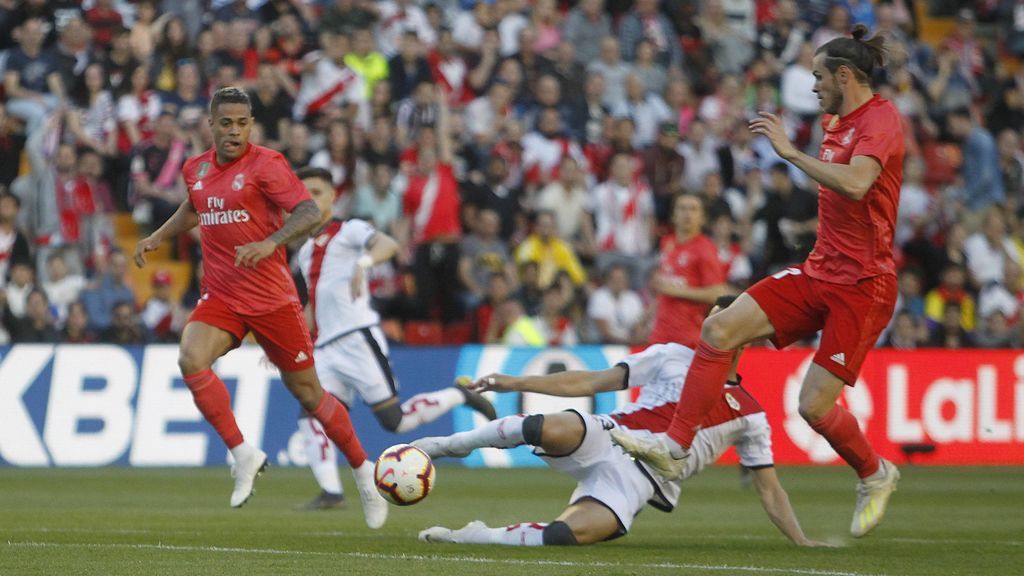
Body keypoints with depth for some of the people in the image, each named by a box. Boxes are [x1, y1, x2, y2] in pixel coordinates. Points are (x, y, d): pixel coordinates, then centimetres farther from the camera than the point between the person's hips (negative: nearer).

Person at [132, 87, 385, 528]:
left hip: (271, 297, -4)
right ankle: (243, 454, -14)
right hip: (220, 297, 4)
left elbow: (310, 213, -20)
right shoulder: (196, 169, 8)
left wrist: (270, 243, -34)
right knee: (191, 360, -25)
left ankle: (363, 471, 23)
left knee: (306, 392, 3)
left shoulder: (265, 164, -10)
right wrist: (158, 237, 22)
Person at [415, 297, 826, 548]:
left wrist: (801, 541, 6)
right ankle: (449, 444, -17)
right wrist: (515, 383, 5)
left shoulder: (748, 416, 14)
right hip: (609, 436, 1)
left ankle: (475, 536, -17)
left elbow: (769, 490, 19)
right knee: (552, 429, -37)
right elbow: (592, 382, 12)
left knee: (572, 534, -34)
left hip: (637, 480, -1)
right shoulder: (674, 358, 15)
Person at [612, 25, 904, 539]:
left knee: (814, 405, -10)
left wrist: (790, 152, -26)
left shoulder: (880, 117, -13)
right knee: (720, 329, -11)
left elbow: (855, 185, -31)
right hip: (818, 272, 8)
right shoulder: (837, 122, 15)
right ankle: (676, 447, -9)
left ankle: (875, 475, 19)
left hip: (862, 285, -8)